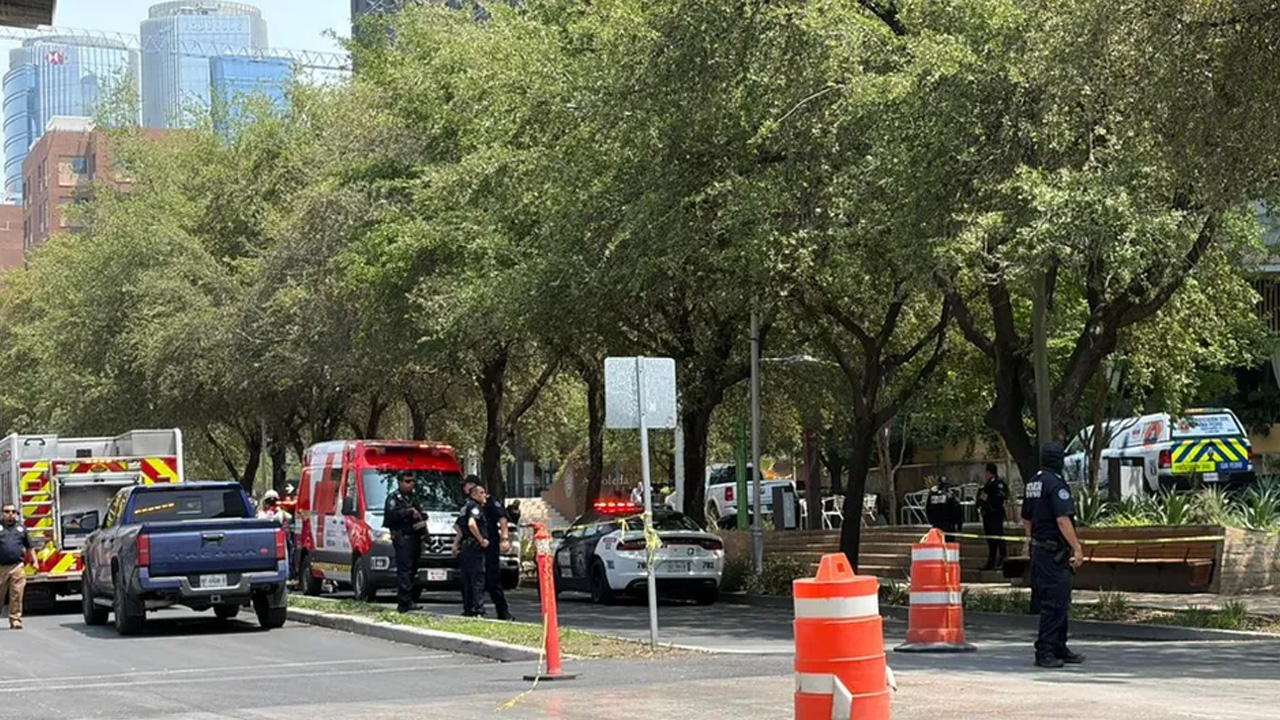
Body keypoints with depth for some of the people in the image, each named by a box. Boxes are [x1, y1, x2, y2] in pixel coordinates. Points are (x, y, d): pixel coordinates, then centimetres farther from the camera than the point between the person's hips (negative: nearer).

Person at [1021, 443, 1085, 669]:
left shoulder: (1032, 484, 13)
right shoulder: (1056, 484, -16)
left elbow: (1026, 520, 20)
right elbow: (1063, 519, -22)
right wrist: (1077, 548, -20)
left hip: (1038, 549, 10)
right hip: (1055, 551, -10)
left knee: (1058, 601, 16)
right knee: (1055, 603, -7)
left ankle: (1059, 648, 22)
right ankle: (1044, 652, -7)